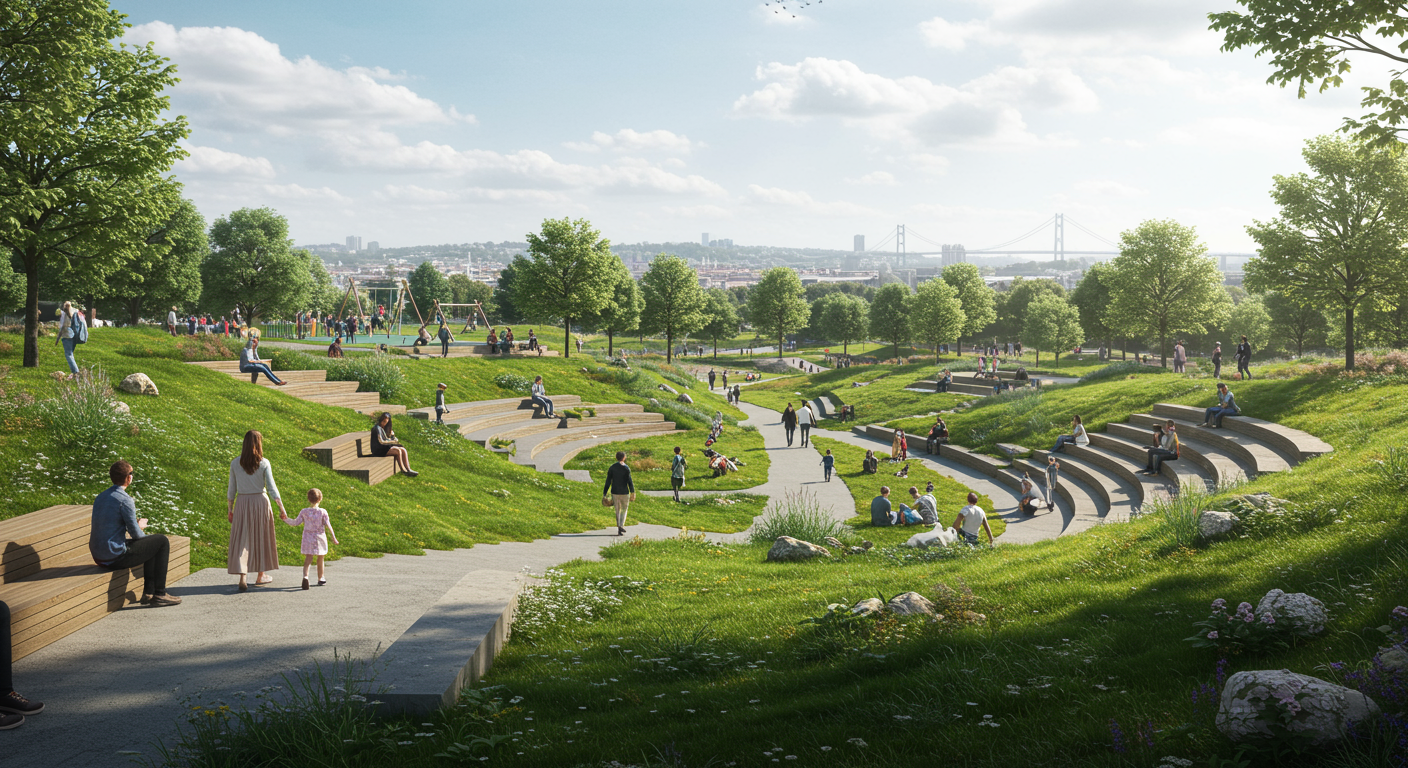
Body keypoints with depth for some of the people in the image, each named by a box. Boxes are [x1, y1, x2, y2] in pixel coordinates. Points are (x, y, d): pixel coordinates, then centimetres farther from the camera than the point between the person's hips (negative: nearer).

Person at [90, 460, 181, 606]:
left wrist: (136, 525, 14)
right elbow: (136, 534, -12)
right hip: (115, 558, -9)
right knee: (162, 541, 5)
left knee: (152, 543, 27)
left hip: (98, 557, 9)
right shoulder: (125, 500, -16)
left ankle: (149, 592, 27)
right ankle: (159, 595, 7)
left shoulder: (100, 497, 11)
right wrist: (140, 527, 11)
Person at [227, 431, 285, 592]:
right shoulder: (264, 463, -8)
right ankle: (260, 575, 27)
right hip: (260, 501, -1)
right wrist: (281, 508, -4)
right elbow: (272, 488, -9)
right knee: (260, 537, 15)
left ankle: (242, 579, -9)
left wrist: (229, 509, 14)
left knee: (241, 540, 2)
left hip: (242, 503, 1)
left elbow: (231, 489, 3)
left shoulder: (235, 463, -2)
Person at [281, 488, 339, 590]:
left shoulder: (304, 512, -5)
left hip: (308, 539, 1)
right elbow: (328, 525, -9)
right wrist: (334, 538, -4)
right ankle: (320, 579, 30)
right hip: (320, 539, -1)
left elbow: (296, 522, -3)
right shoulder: (323, 512, -9)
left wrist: (286, 518, 7)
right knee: (320, 560, 15)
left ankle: (305, 576, -25)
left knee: (308, 559, 1)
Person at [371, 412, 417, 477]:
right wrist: (393, 441, -9)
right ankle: (403, 470, -24)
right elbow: (381, 441, -17)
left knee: (403, 449, -15)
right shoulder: (377, 428, -11)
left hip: (386, 447, 9)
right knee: (398, 450, -28)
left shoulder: (385, 428, 17)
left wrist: (392, 435, -6)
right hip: (378, 449, -9)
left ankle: (408, 469, -25)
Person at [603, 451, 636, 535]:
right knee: (624, 510, 14)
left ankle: (619, 530, 12)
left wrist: (604, 494, 2)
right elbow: (629, 481, -14)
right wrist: (633, 492, -13)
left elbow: (608, 481, 0)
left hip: (614, 493, 3)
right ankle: (621, 525, -7)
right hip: (624, 493, -3)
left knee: (618, 511, 13)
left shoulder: (612, 468, 1)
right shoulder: (626, 468, -8)